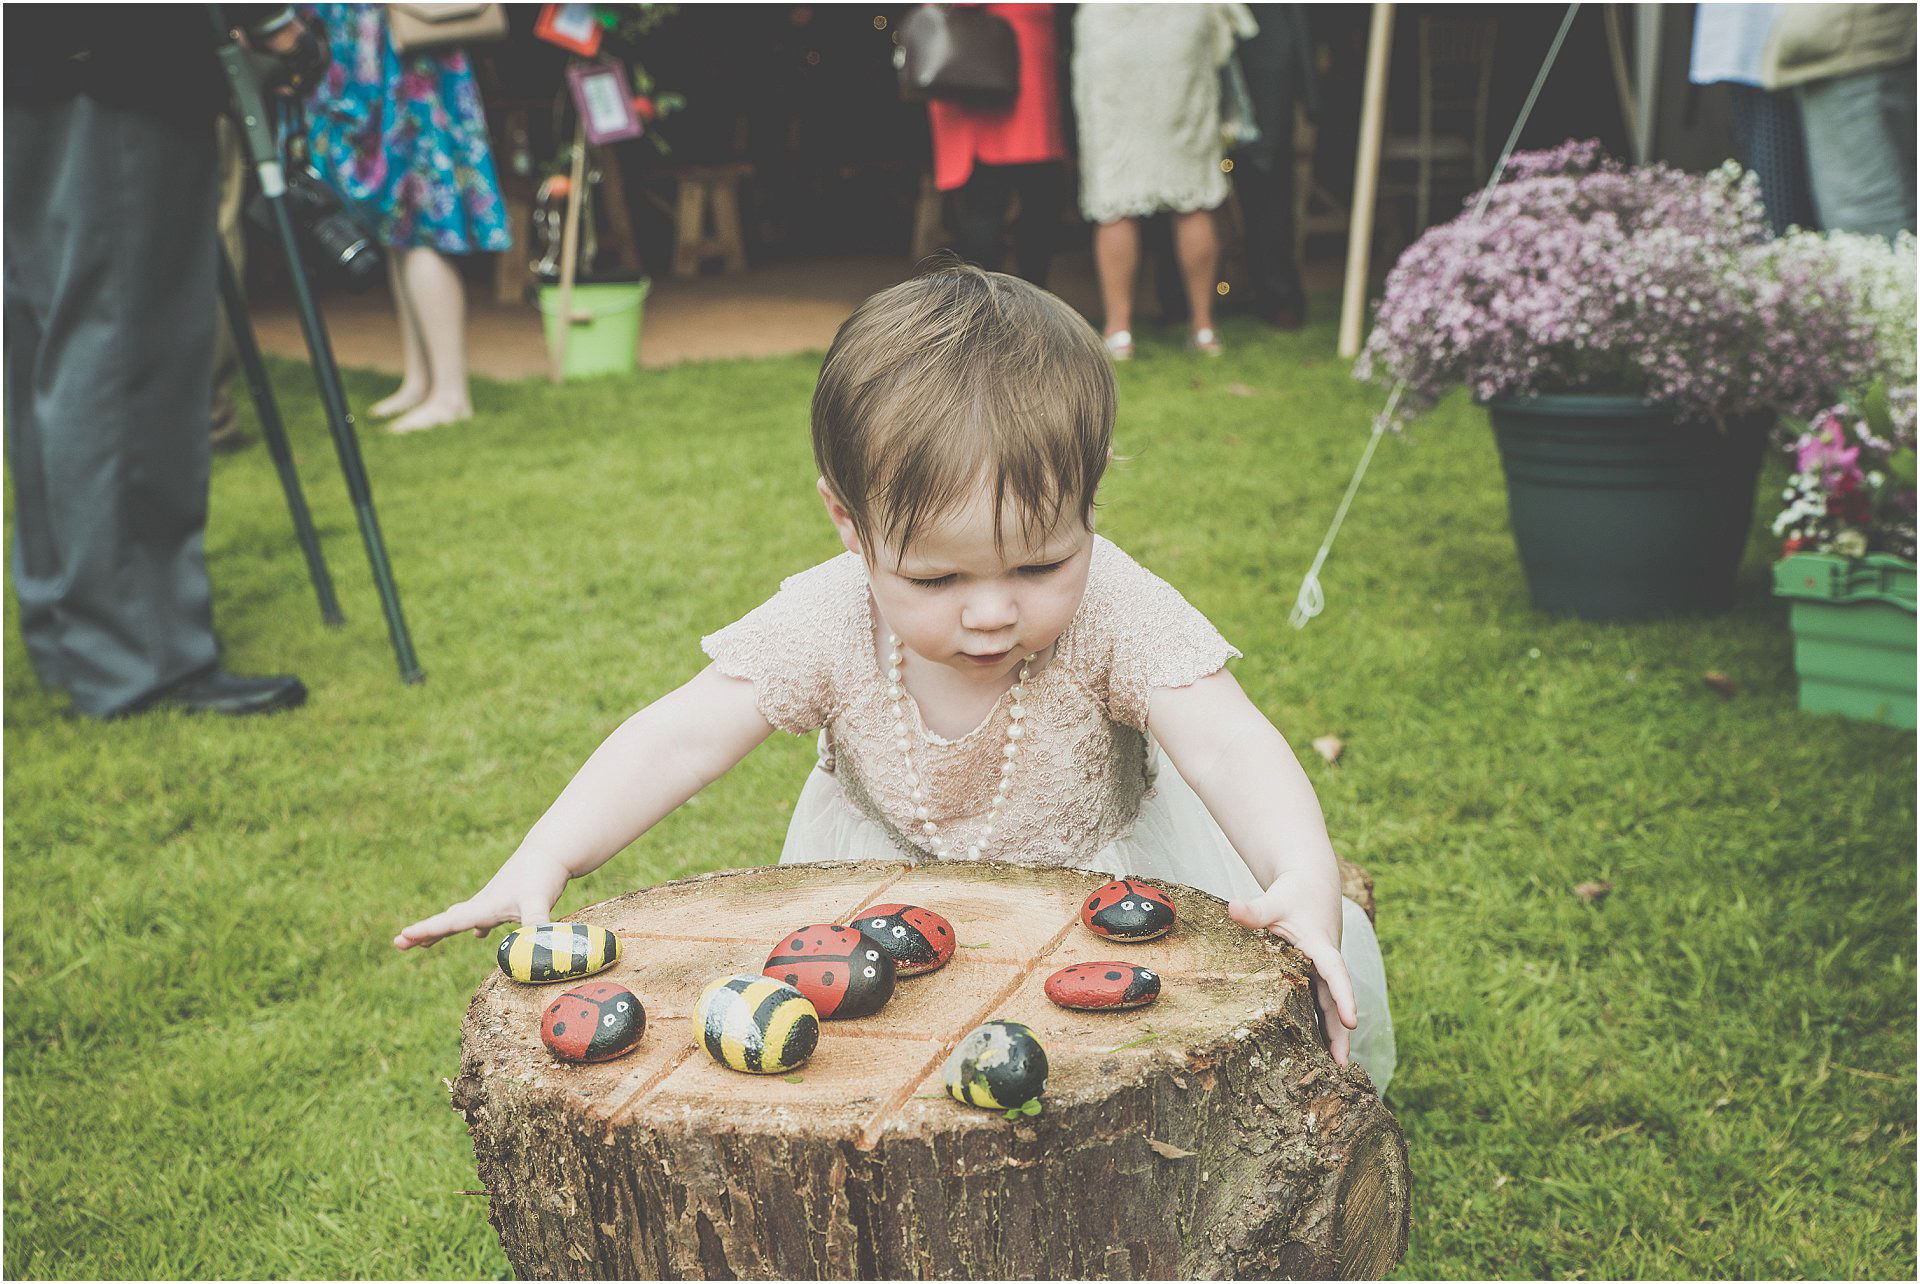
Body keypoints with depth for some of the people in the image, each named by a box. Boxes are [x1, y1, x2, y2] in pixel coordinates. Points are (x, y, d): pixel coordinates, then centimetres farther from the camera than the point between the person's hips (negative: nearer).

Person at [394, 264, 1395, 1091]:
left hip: (1105, 843, -1)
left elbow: (1228, 746, -41)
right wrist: (543, 861, -46)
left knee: (1329, 972, -17)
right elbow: (679, 738, -32)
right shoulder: (829, 624, -30)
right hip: (896, 849, 2)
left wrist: (1305, 877, -61)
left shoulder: (1114, 610, -34)